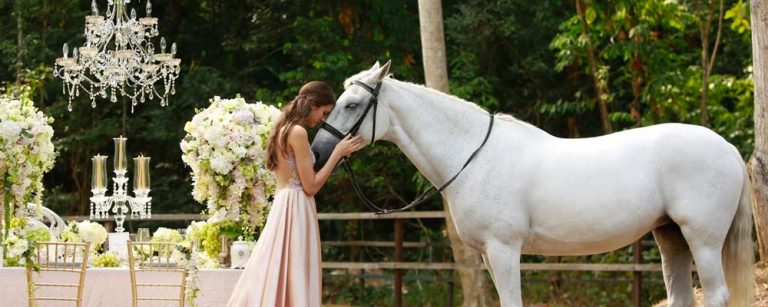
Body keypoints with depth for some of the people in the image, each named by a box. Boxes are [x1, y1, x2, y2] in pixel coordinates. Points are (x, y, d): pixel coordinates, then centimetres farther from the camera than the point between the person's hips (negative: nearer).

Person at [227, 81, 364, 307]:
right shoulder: (298, 132, -14)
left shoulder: (284, 130, 15)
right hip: (296, 211, -10)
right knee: (295, 281, -7)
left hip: (282, 206, 10)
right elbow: (311, 186, -14)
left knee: (274, 277, 10)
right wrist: (337, 153, -9)